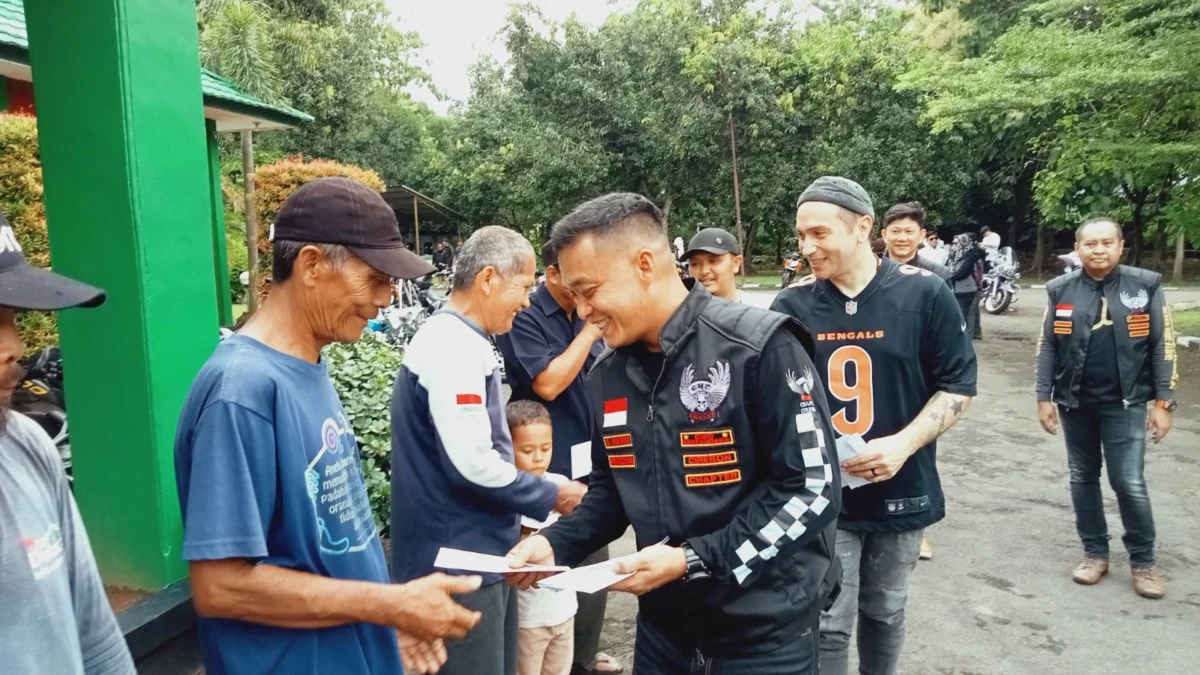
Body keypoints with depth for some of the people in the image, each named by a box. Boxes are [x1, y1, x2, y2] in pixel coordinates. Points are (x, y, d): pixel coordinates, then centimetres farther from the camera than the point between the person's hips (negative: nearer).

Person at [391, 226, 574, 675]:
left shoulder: (458, 340, 11)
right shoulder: (453, 346, -20)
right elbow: (472, 464, -25)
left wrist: (532, 499, 13)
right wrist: (552, 497, -11)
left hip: (478, 549, 10)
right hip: (459, 559, -10)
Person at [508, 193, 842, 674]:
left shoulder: (760, 347, -18)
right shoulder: (607, 374, 2)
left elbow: (811, 488, -19)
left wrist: (693, 560, -22)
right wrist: (556, 542, -6)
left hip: (764, 631, -5)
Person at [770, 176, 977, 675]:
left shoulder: (924, 293, -8)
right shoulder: (793, 304, -6)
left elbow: (957, 385, -3)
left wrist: (903, 444, -17)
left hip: (901, 489, 1)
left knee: (885, 613, 19)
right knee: (827, 625, 3)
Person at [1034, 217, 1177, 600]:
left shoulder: (1146, 286, -4)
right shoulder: (1061, 291, 0)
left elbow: (1162, 347, -2)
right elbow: (1047, 348, 3)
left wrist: (1163, 401, -5)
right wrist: (1044, 398, 0)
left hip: (1125, 403, -2)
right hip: (1075, 402, 2)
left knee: (1129, 484, -2)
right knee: (1083, 479, 11)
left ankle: (1143, 561, 16)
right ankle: (1095, 553, 25)